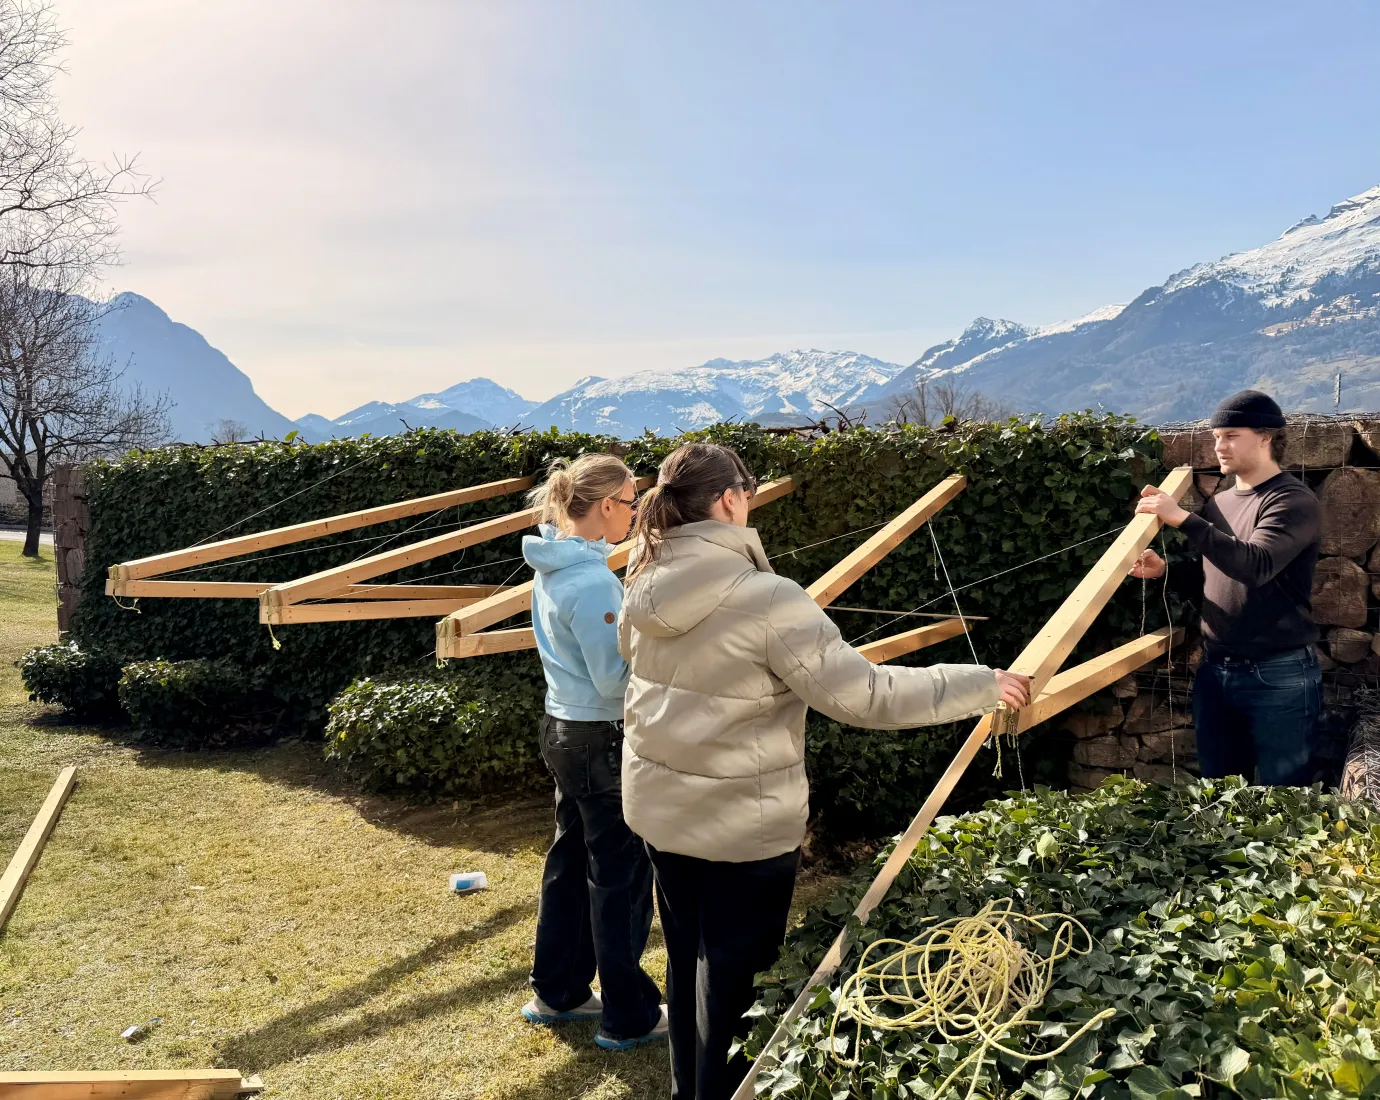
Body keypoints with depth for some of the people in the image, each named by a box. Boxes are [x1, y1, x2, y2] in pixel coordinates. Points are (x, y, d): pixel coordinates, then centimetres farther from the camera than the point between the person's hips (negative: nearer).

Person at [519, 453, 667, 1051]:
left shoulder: (555, 566, 6)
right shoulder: (592, 581, -24)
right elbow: (615, 679, -22)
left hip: (564, 729, 9)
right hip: (602, 741, -9)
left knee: (569, 863, 19)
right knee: (620, 878, 4)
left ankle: (557, 992, 34)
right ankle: (629, 1018, 18)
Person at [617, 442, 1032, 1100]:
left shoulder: (645, 588, -3)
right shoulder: (767, 600, -24)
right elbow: (862, 695, -24)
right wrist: (982, 685, -15)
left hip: (658, 807, 7)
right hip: (742, 824, -7)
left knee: (685, 962, 23)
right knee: (734, 980, 11)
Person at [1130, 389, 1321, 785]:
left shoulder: (1293, 500, -11)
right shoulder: (1218, 503, 12)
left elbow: (1255, 566, -27)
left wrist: (1182, 519, -31)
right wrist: (1165, 570, 2)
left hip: (1278, 676, -7)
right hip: (1214, 671, 7)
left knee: (1280, 785, 3)